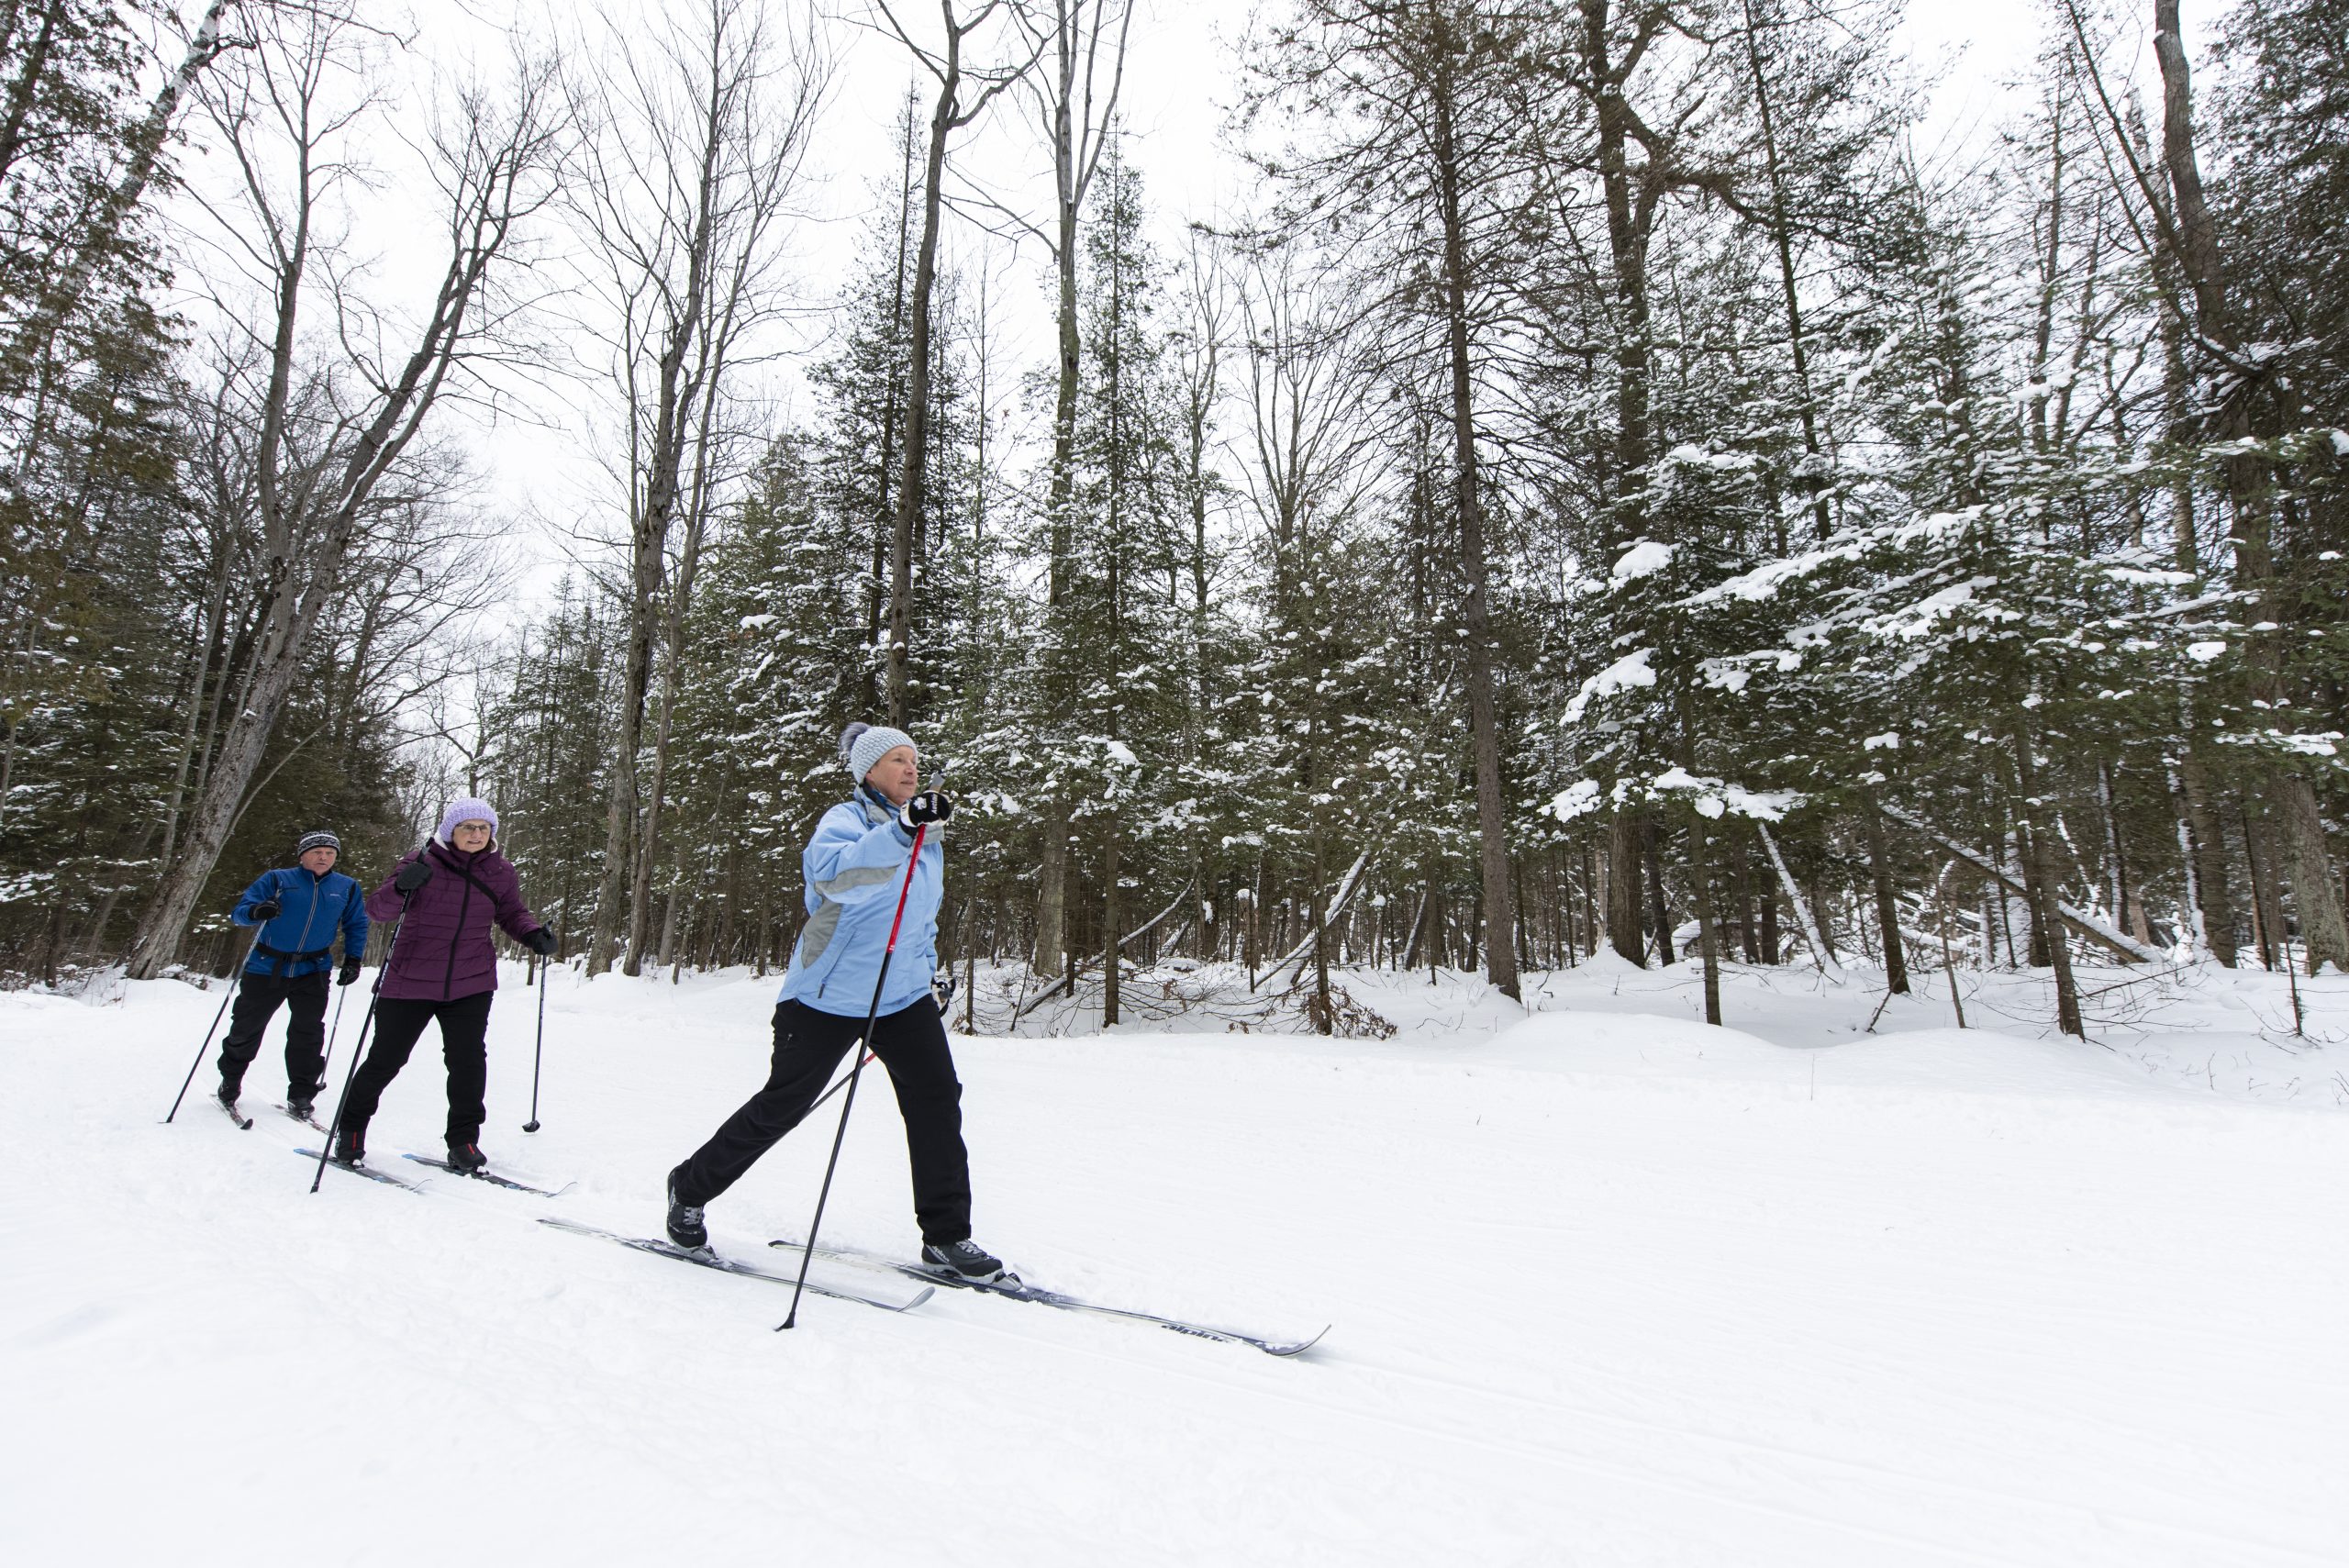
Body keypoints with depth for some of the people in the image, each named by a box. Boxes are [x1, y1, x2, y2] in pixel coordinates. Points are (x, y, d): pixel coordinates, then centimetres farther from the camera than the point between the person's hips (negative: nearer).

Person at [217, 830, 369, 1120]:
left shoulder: (346, 888, 7)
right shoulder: (277, 879, -1)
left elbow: (357, 925, 16)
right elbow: (239, 912, -4)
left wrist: (353, 960, 6)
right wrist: (257, 911, -27)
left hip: (313, 971, 1)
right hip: (266, 967, -1)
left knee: (308, 1032, -4)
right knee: (245, 1029, 9)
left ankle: (301, 1095, 6)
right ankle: (229, 1083, 33)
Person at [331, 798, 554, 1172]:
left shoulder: (501, 871, 1)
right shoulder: (422, 862, -8)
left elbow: (512, 912, 14)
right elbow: (378, 909, -11)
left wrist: (533, 935, -7)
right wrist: (401, 888, -33)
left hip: (472, 983, 2)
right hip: (410, 981, -2)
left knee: (468, 1060, -4)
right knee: (386, 1059, 7)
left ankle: (464, 1141, 9)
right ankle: (350, 1129, 32)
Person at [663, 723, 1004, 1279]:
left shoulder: (927, 837, 12)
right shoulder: (846, 818, -12)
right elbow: (834, 873, -36)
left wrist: (926, 966, 18)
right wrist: (901, 828, -49)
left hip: (904, 996, 6)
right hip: (831, 996, -6)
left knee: (938, 1098, -7)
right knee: (781, 1106, 5)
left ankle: (946, 1236, 3)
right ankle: (691, 1189, 30)